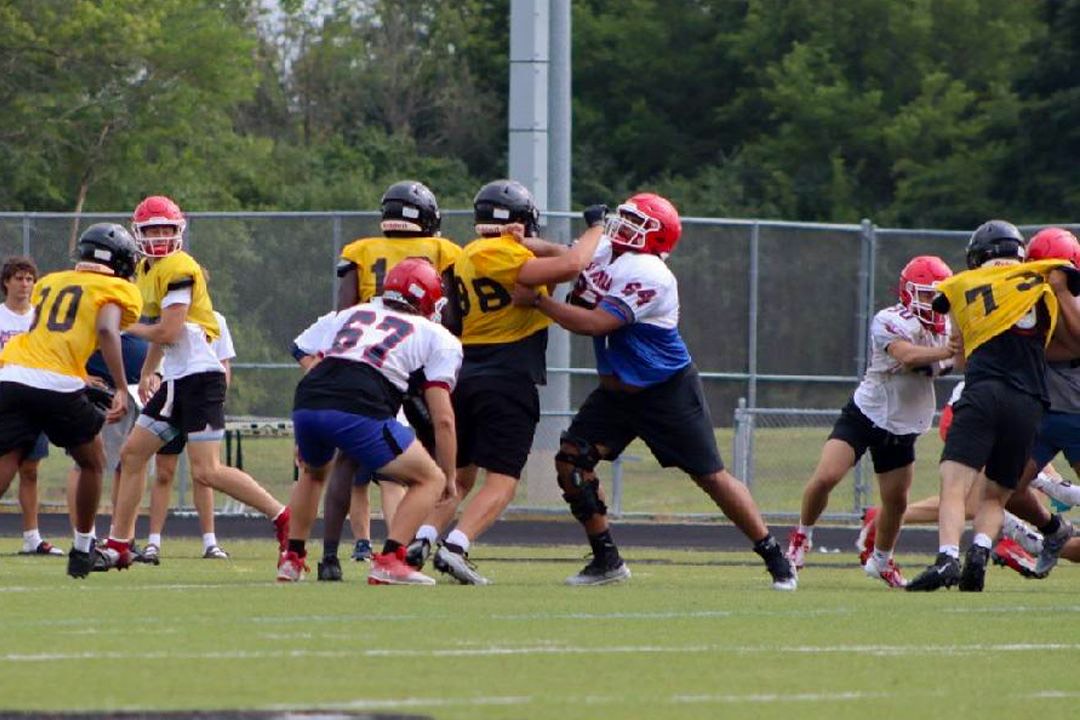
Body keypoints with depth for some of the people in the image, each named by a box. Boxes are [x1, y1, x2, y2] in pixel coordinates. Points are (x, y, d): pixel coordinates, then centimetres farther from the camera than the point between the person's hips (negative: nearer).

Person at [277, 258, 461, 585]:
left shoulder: (349, 315, 32)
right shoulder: (436, 337, 19)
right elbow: (442, 418, 12)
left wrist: (303, 441, 36)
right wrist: (450, 477, 22)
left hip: (306, 403, 5)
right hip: (358, 411, -5)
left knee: (313, 472, 38)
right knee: (430, 480, 10)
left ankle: (292, 558, 34)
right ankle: (389, 561, -5)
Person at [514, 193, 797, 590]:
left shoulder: (649, 276, -26)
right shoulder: (602, 253, -2)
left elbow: (594, 323, -31)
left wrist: (537, 299, -28)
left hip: (668, 391, -8)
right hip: (617, 390, 8)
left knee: (711, 476, -3)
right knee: (572, 459, -8)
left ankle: (775, 559, 10)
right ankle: (606, 561, 3)